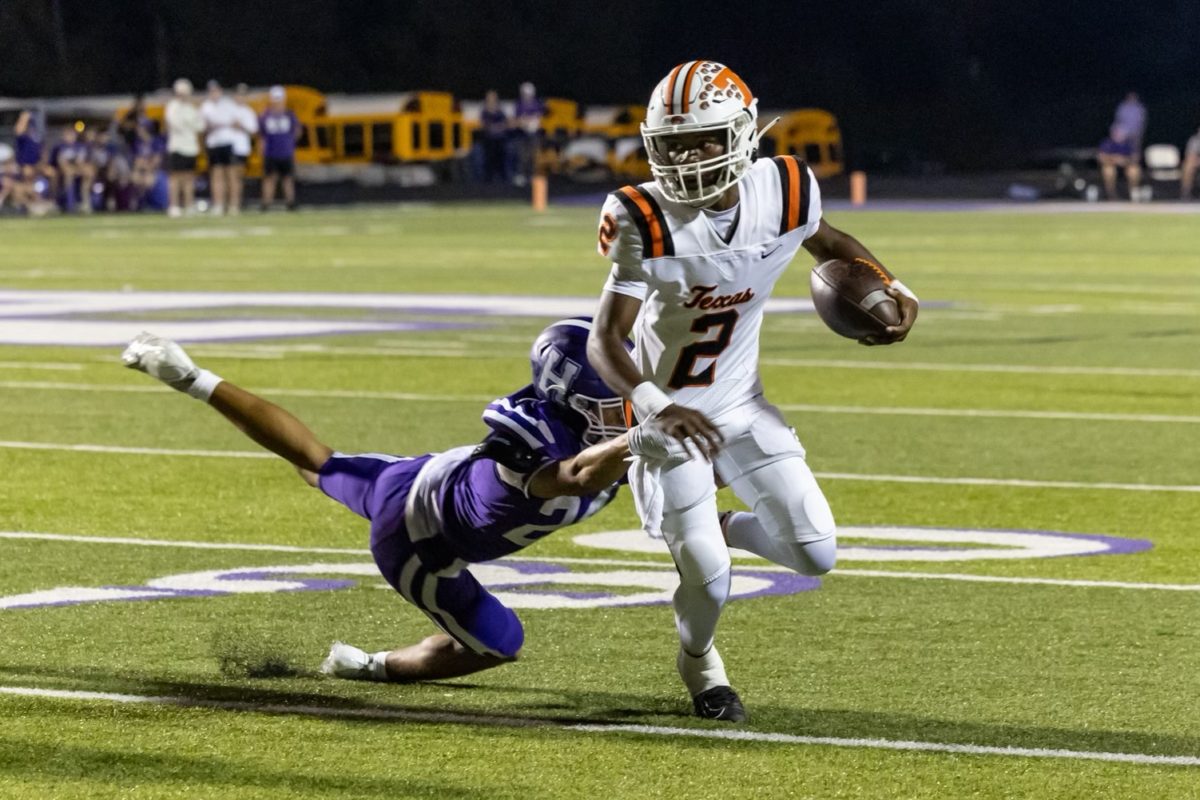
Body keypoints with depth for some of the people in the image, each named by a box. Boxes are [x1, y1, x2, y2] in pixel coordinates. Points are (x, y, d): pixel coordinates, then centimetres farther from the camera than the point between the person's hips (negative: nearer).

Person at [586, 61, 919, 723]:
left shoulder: (784, 193, -15)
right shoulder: (646, 222, -24)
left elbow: (827, 242, 11)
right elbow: (605, 342, -25)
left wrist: (891, 290, -4)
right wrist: (657, 408, -43)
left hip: (741, 406, 4)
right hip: (666, 411, -4)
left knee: (816, 555, -4)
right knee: (708, 580, -11)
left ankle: (719, 529, 28)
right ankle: (698, 660, 25)